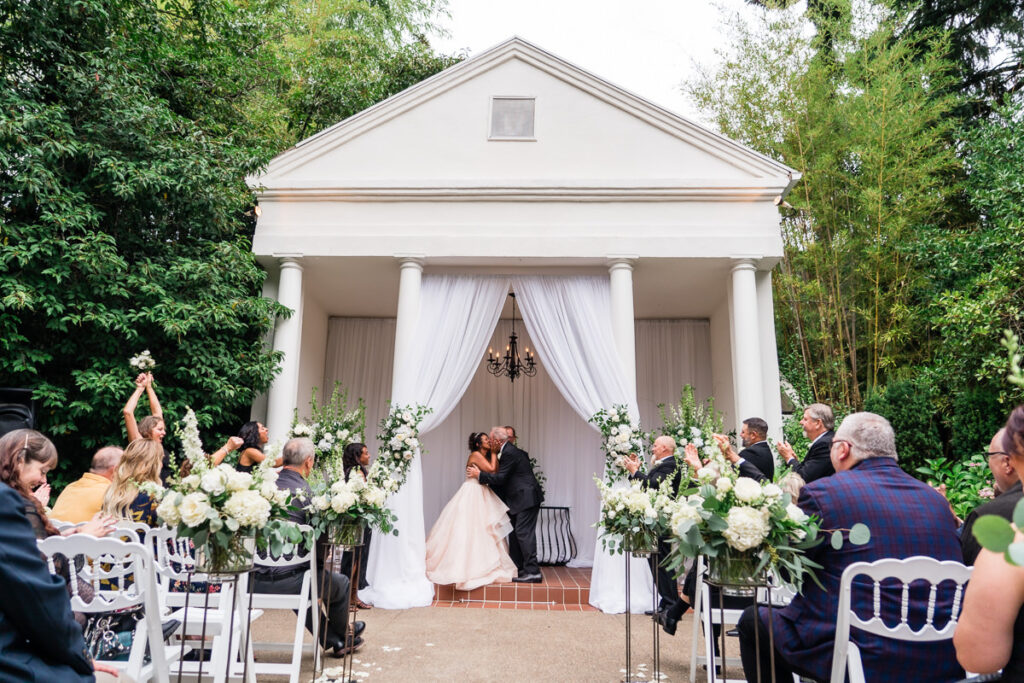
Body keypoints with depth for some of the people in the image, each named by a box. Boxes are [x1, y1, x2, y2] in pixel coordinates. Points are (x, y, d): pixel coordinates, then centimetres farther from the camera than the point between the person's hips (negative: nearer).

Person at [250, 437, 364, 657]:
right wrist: (320, 562, 14)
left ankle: (335, 642, 44)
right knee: (341, 584, 21)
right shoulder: (305, 492, -12)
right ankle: (342, 635, 47)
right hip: (285, 579, -6)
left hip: (254, 580, 6)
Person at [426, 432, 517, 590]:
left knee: (484, 532, 7)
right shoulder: (475, 455, -9)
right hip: (472, 495, -9)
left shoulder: (486, 456, 16)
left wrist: (494, 453, 5)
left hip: (481, 497, 9)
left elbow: (496, 473, 4)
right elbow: (491, 469, -16)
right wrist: (493, 453, -3)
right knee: (468, 530, -7)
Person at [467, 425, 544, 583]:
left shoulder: (509, 453, -16)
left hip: (527, 498, -11)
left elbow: (500, 478, -17)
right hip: (520, 499, 11)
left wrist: (479, 474, -7)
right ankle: (517, 569, 19)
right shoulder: (509, 451, 16)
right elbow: (503, 477, 20)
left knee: (524, 533, -11)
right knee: (515, 533, 13)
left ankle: (533, 571, -9)